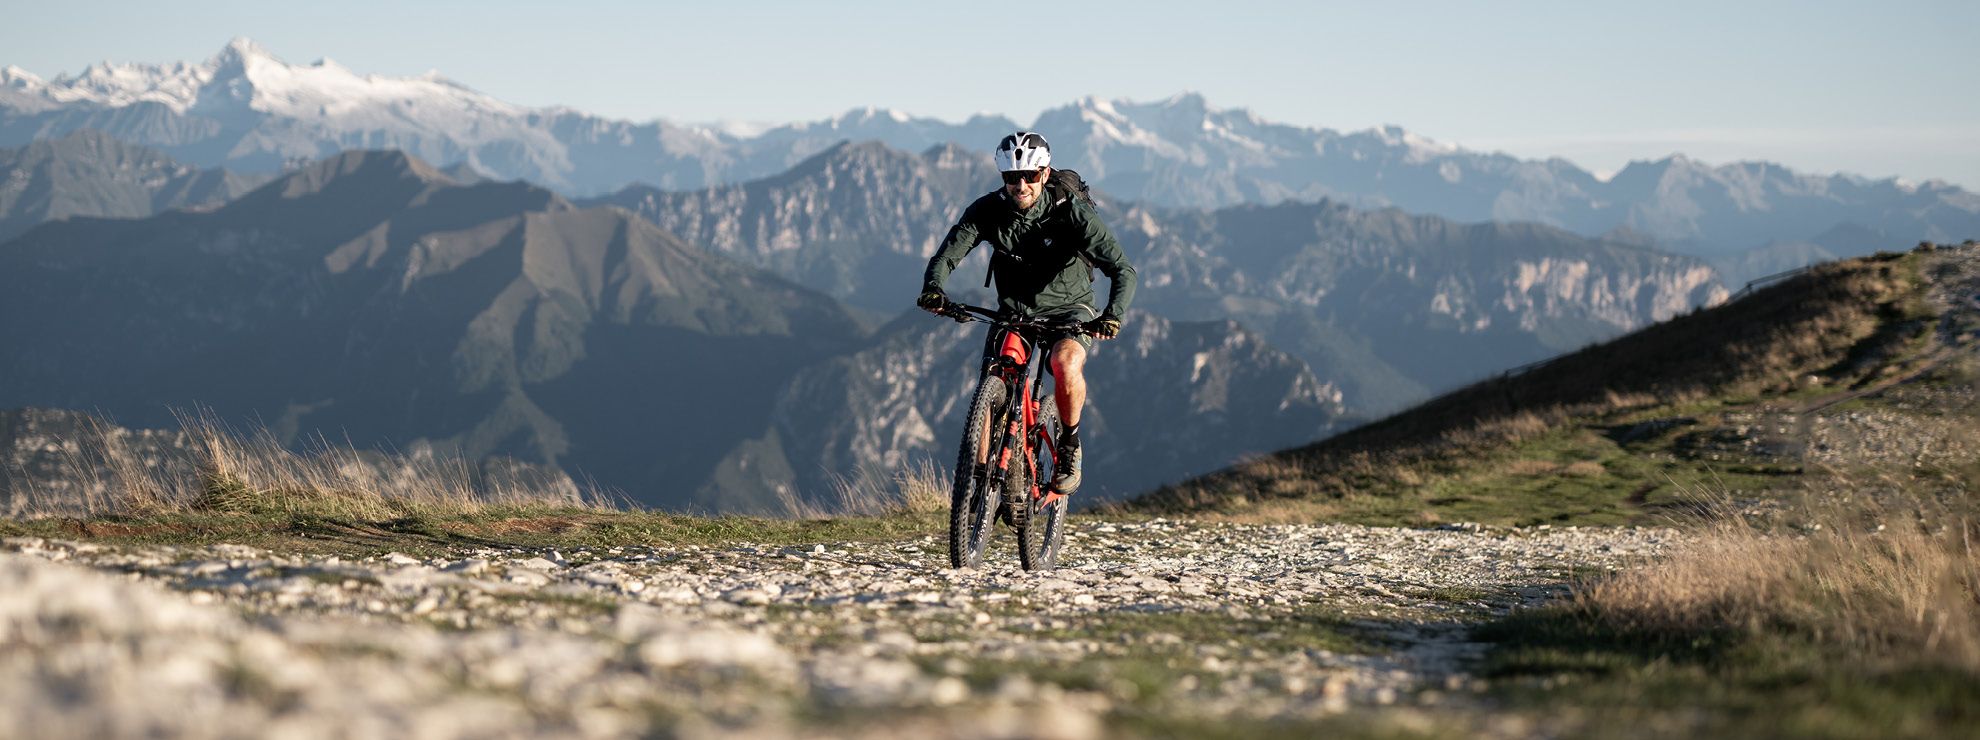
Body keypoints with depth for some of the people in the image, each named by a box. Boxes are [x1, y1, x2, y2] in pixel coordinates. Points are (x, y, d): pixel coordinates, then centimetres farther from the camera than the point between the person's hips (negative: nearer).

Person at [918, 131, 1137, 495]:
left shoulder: (1070, 211, -23)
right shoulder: (988, 210, -15)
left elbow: (1122, 269, -26)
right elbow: (946, 254, -19)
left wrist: (1113, 315, -45)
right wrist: (933, 289, -42)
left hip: (1069, 308, -3)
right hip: (1014, 310, 3)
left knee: (1066, 363, -33)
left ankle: (1069, 445, -9)